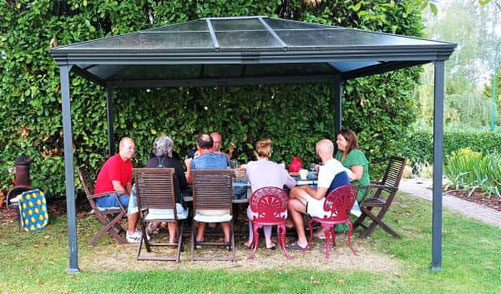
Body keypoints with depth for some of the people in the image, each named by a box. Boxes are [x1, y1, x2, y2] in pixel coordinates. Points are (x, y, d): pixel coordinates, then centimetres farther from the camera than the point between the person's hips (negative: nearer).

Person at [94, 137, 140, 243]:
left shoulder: (128, 163, 9)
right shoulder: (114, 162, -20)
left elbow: (128, 185, 11)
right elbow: (117, 187, -24)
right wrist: (131, 197, -13)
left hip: (115, 194, 10)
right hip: (104, 197, -10)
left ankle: (133, 230, 9)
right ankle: (131, 235, -16)